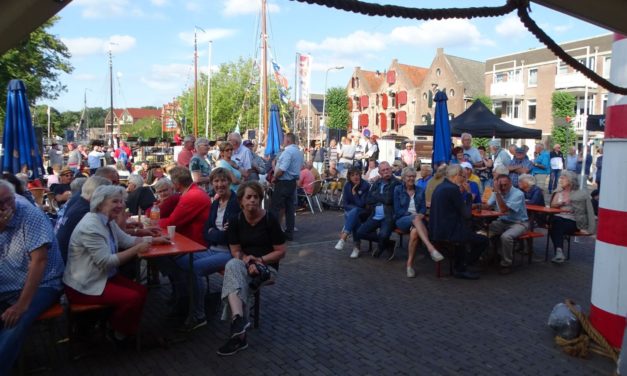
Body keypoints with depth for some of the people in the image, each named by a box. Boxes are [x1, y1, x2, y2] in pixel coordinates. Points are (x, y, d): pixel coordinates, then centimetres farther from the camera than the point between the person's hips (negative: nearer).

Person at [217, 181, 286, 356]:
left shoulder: (270, 219, -8)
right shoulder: (235, 221, 2)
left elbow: (281, 252, -6)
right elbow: (235, 251, 2)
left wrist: (259, 260, -19)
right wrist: (246, 260, -19)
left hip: (267, 267, -3)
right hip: (243, 265, 3)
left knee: (233, 275, -30)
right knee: (233, 265, -33)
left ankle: (238, 333, -31)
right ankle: (239, 319, -45)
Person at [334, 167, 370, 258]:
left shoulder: (366, 185, -15)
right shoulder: (347, 186, -3)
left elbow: (361, 204, -19)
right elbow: (346, 204, -3)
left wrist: (354, 192, -17)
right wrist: (354, 207, -19)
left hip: (363, 212, -3)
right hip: (351, 211, 3)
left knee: (354, 212, -36)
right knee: (355, 218, -34)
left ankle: (343, 238, -43)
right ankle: (356, 246, -34)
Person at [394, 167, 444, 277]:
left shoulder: (420, 191, 20)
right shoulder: (398, 190, 9)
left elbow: (423, 208, 10)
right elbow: (397, 210, 0)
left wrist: (420, 215, -14)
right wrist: (412, 215, -13)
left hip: (416, 220, 2)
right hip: (402, 220, -2)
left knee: (415, 231, -37)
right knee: (416, 218, -39)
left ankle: (410, 264, -30)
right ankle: (431, 249, -55)